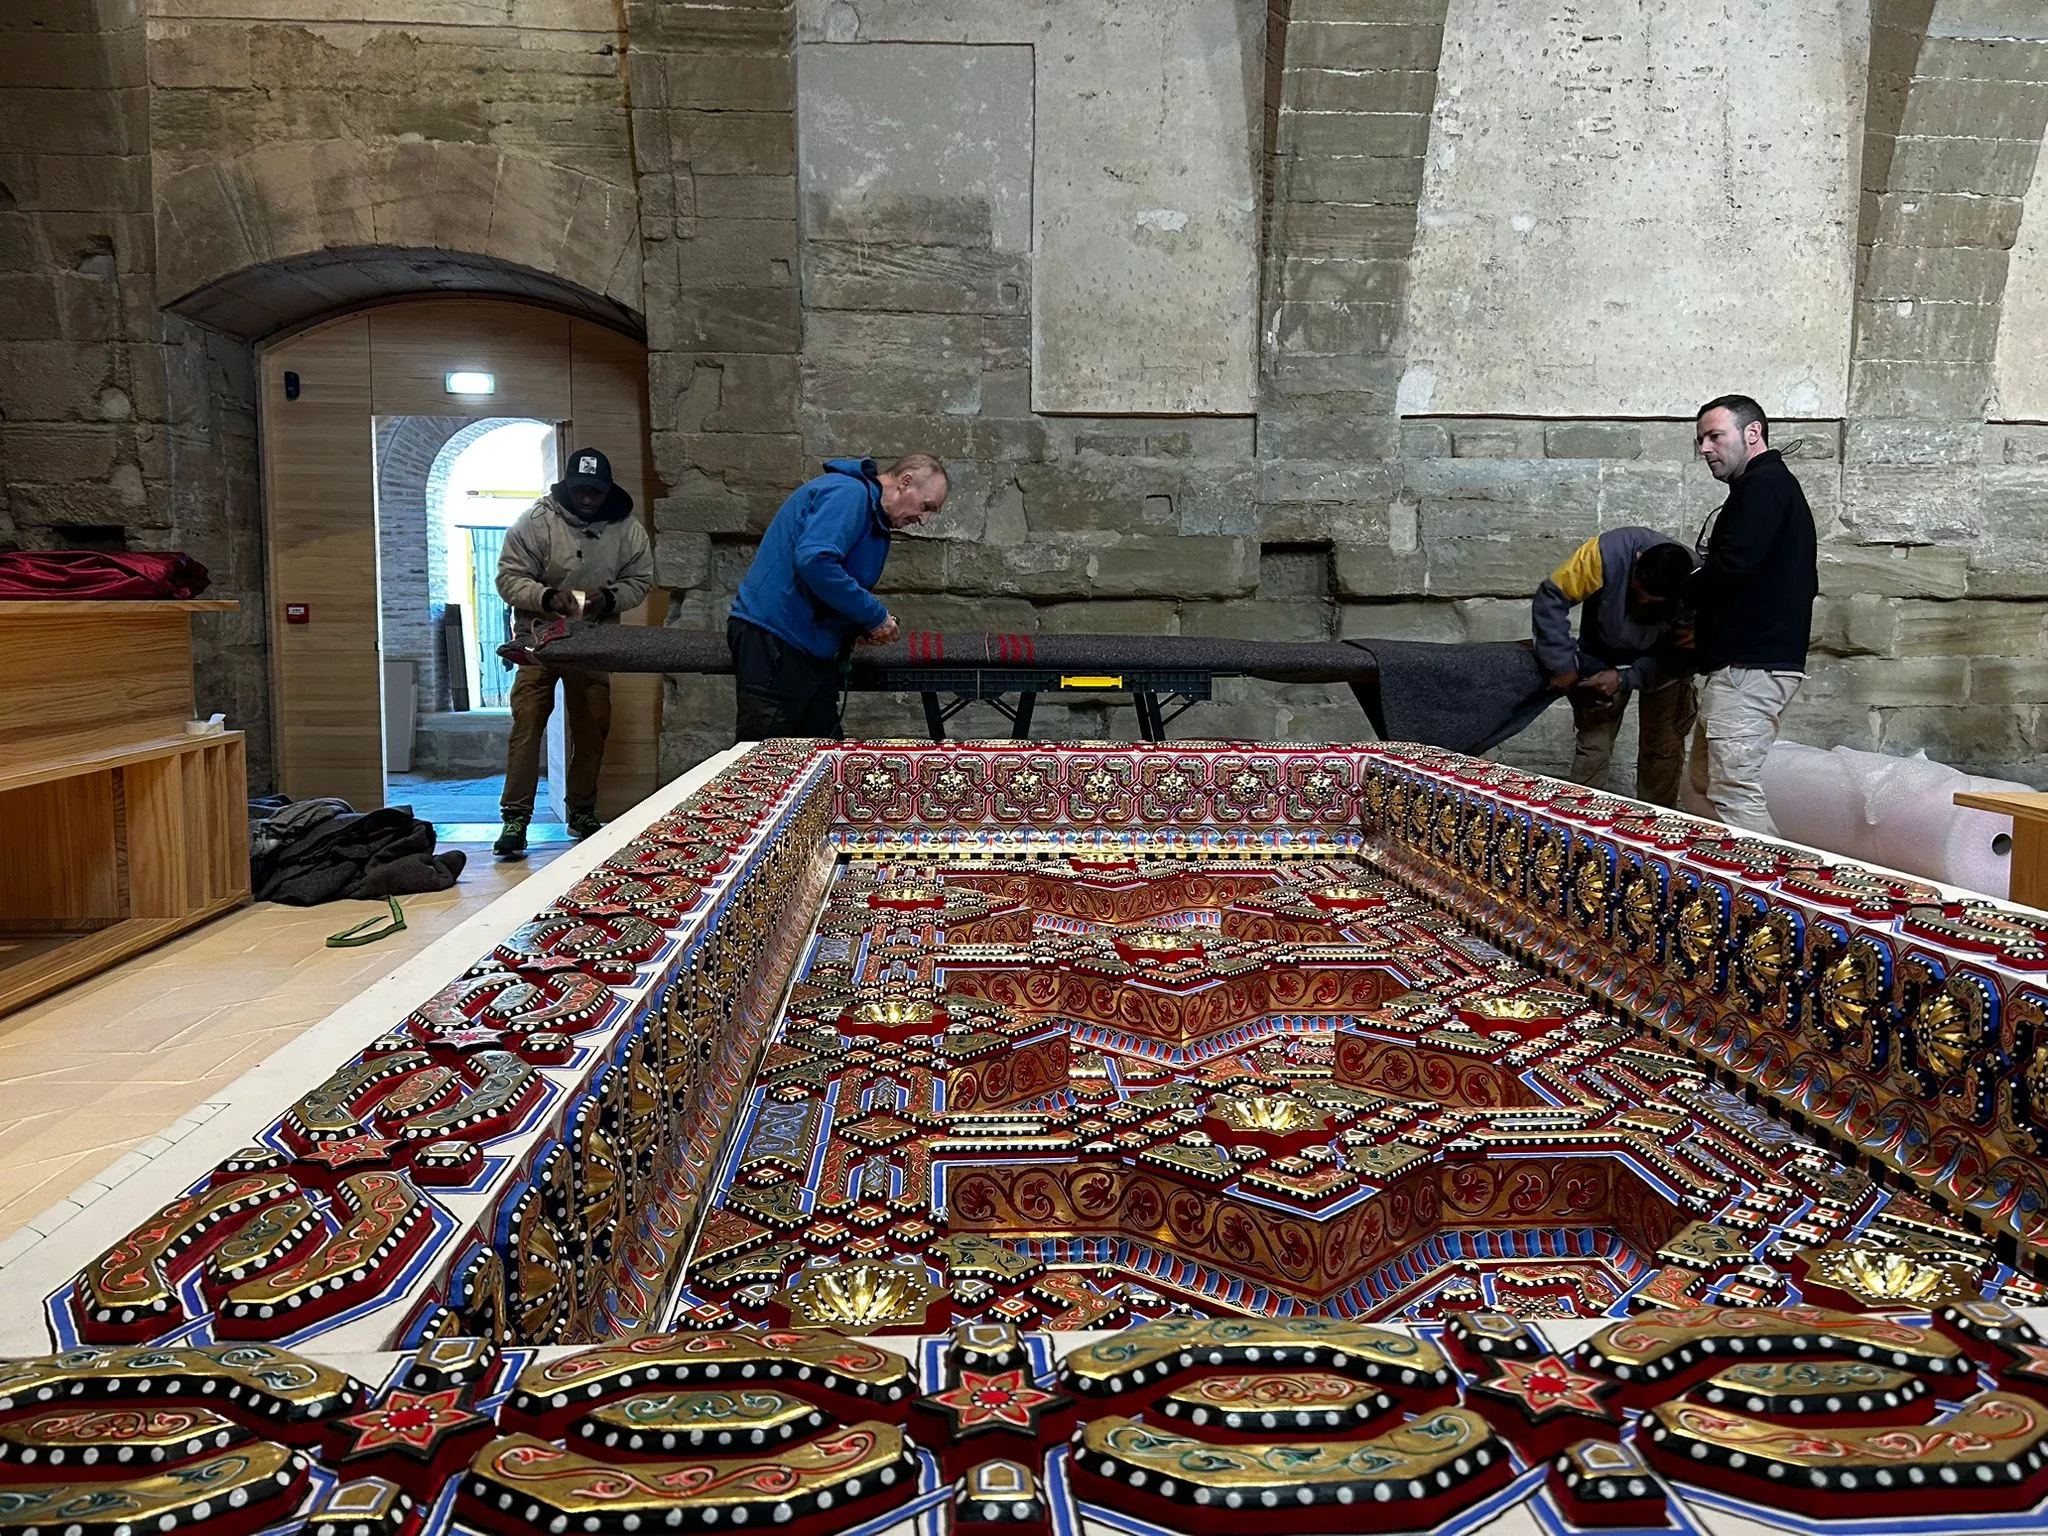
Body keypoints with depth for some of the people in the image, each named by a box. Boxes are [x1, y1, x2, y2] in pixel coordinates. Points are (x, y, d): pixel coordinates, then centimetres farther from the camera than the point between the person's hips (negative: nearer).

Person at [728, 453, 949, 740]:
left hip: (813, 650, 10)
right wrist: (874, 614, -17)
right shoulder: (848, 492, -11)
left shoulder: (877, 522, 20)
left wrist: (866, 625, 6)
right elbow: (813, 559, -27)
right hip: (773, 638, -10)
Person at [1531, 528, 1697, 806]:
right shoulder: (1608, 552, -35)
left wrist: (1625, 679, -33)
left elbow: (1678, 655, -22)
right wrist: (1563, 664, -29)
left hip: (1662, 663, 0)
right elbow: (1551, 597, -28)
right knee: (1593, 743, -3)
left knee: (1664, 748, -3)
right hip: (1602, 657, 0)